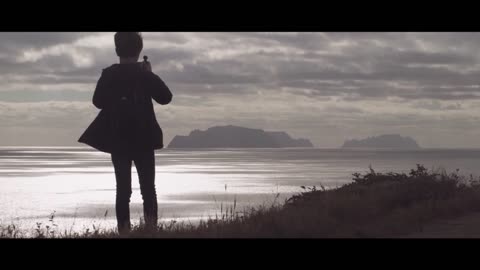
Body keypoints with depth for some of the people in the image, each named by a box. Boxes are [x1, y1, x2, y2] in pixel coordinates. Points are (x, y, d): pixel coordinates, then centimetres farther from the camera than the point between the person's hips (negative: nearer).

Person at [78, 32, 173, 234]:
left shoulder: (108, 75, -3)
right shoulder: (145, 74, -6)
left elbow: (98, 102, 5)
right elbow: (166, 97, 0)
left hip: (117, 139, 1)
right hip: (143, 138, -1)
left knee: (123, 187, 5)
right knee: (148, 186, 4)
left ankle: (124, 230, -2)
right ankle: (151, 226, -11)